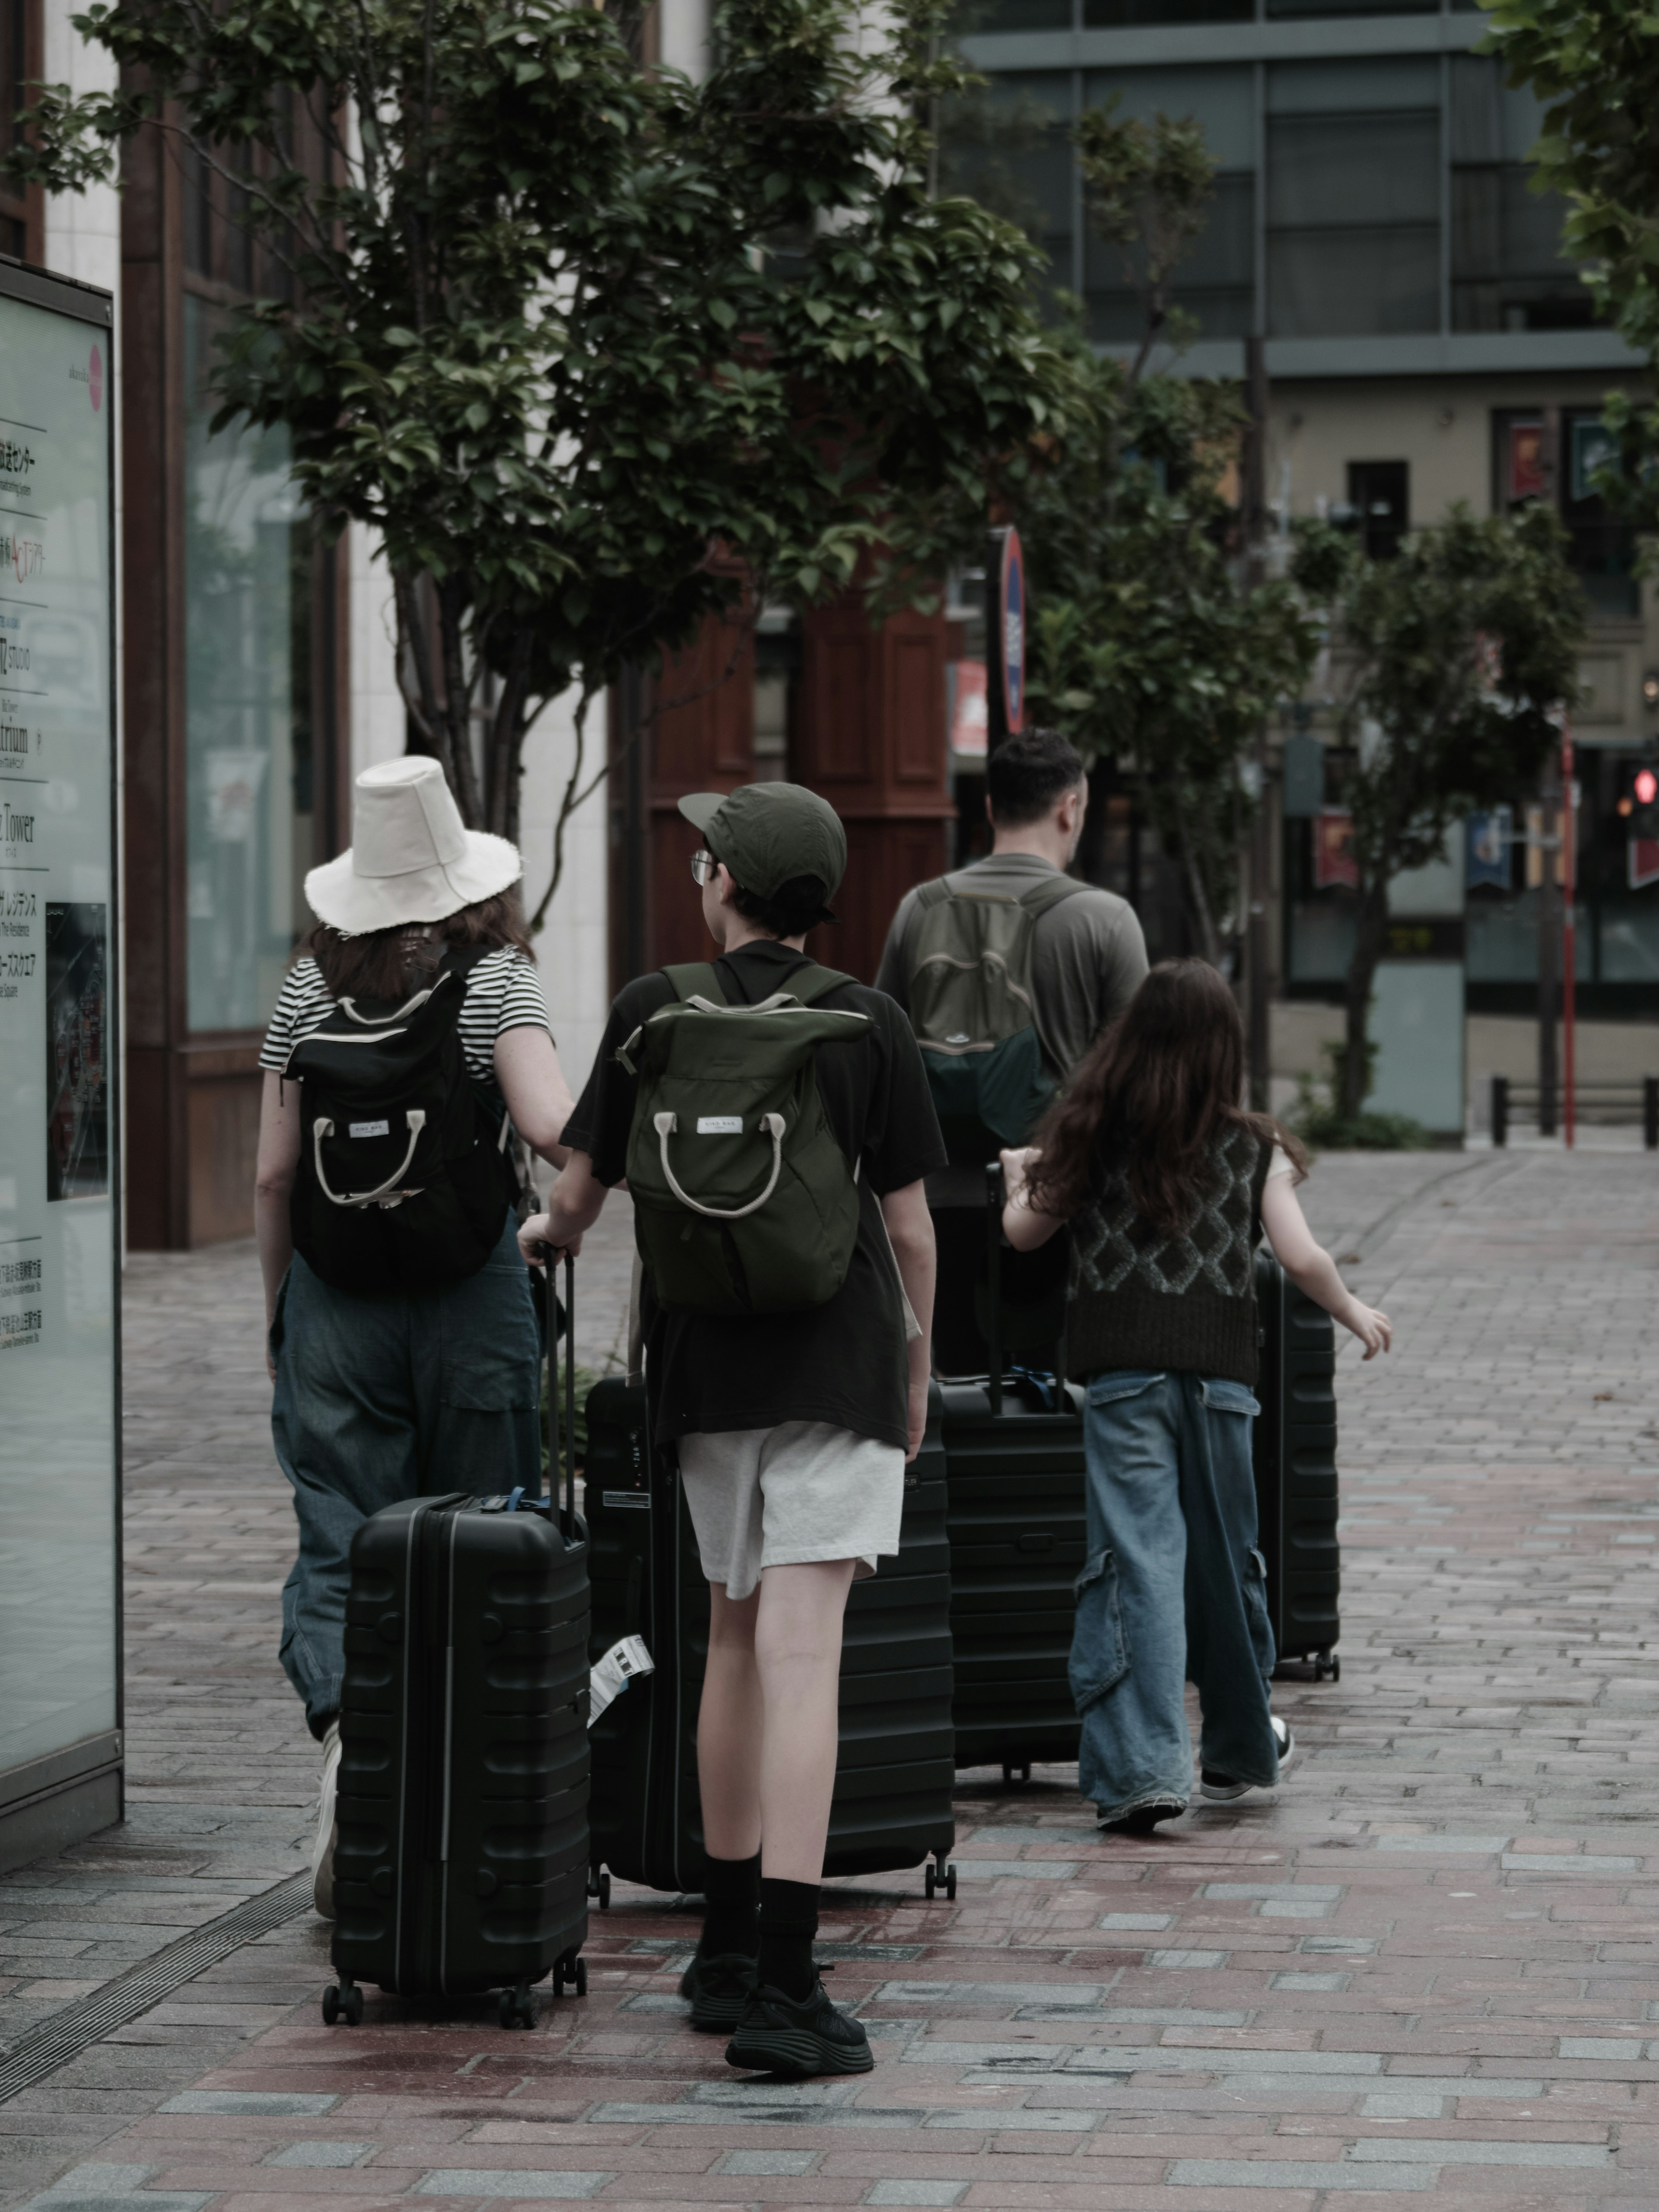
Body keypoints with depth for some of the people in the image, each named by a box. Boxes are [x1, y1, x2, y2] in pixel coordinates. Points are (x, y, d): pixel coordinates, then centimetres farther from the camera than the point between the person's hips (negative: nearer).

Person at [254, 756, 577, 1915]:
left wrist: (278, 1308, 14)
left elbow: (274, 1175, 3)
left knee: (341, 1546, 3)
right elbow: (555, 1131, -20)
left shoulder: (310, 989, 3)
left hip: (336, 1298, 2)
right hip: (472, 1296, -1)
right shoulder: (497, 982, -5)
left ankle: (346, 1723, -23)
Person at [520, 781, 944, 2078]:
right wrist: (919, 1361, 14)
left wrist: (545, 1237, 31)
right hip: (837, 1361, -3)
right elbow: (908, 1221, -1)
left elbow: (581, 1194, 7)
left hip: (702, 1361, 3)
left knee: (736, 1641, 18)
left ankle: (731, 1951, 26)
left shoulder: (653, 1011, 1)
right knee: (801, 1655, -10)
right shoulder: (868, 1026, -4)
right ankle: (780, 1986, -17)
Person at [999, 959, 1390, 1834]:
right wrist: (1355, 1314, 16)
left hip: (1121, 1375, -1)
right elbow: (1302, 1259, -3)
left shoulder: (1093, 1139, 5)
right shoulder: (1254, 1149, 4)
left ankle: (1141, 1766, -20)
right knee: (1226, 1563, 16)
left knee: (1135, 1565, -7)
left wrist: (1023, 1173, 34)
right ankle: (1241, 1748, 34)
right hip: (1218, 1371, 1)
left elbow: (1023, 1231, 13)